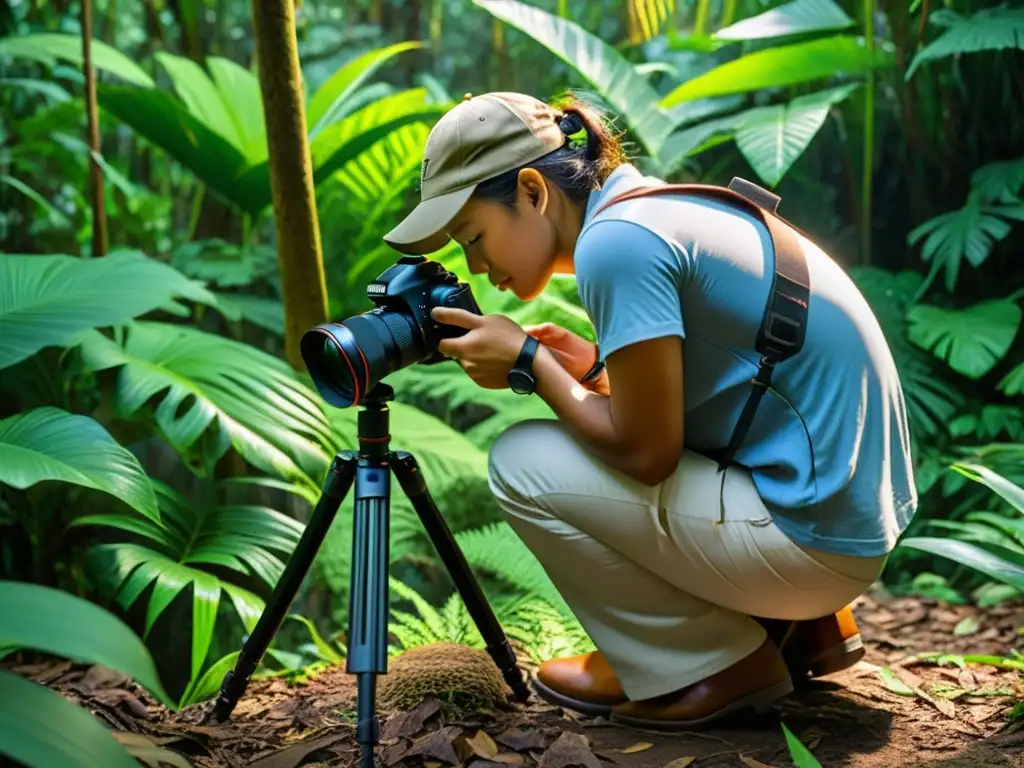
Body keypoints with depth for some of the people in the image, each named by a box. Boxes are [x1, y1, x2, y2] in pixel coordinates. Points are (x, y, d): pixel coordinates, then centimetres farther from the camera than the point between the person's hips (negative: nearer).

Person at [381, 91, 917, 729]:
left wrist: (529, 361, -6)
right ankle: (805, 624, 19)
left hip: (816, 536, -10)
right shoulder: (662, 203, 12)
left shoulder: (614, 242, -17)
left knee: (522, 463, -7)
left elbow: (647, 452, -16)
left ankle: (720, 665, 3)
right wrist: (592, 365, 6)